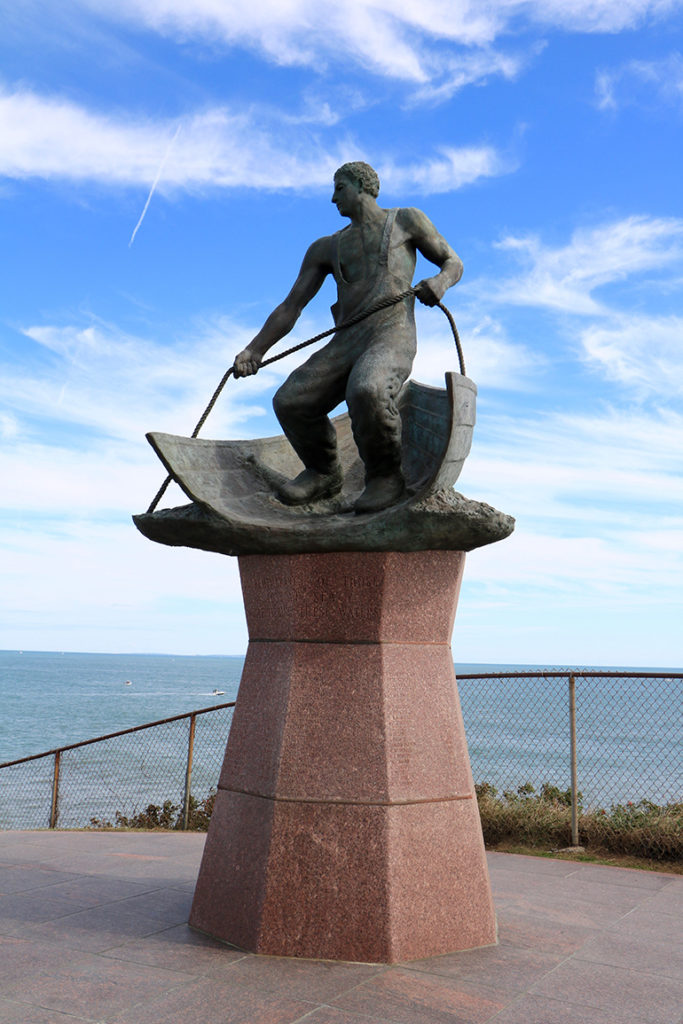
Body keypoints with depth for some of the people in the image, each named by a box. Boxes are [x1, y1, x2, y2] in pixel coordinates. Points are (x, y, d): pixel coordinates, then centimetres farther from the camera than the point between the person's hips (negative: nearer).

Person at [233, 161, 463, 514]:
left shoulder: (406, 220, 19)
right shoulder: (326, 248, 27)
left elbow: (453, 263, 17)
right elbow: (291, 306, 21)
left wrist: (440, 281, -8)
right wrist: (255, 349, 9)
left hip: (392, 338, -5)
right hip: (343, 344, 5)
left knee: (367, 393, -37)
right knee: (290, 402, -17)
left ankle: (386, 475, -12)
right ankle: (323, 474, 10)